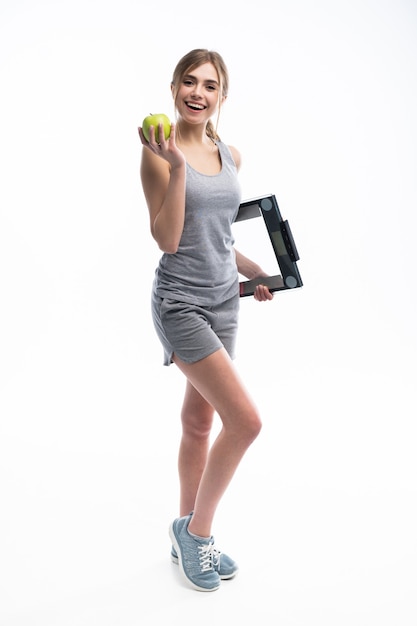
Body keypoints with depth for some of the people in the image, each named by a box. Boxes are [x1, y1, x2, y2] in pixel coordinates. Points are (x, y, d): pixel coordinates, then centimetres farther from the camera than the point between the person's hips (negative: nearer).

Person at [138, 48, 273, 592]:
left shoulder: (230, 156, 11)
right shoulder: (159, 152, -8)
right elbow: (168, 239, -16)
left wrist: (250, 270, 16)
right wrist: (175, 163, -22)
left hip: (223, 299, 7)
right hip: (181, 301, -6)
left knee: (200, 420, 14)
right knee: (246, 421, -13)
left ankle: (189, 536, 32)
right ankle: (196, 529, 12)